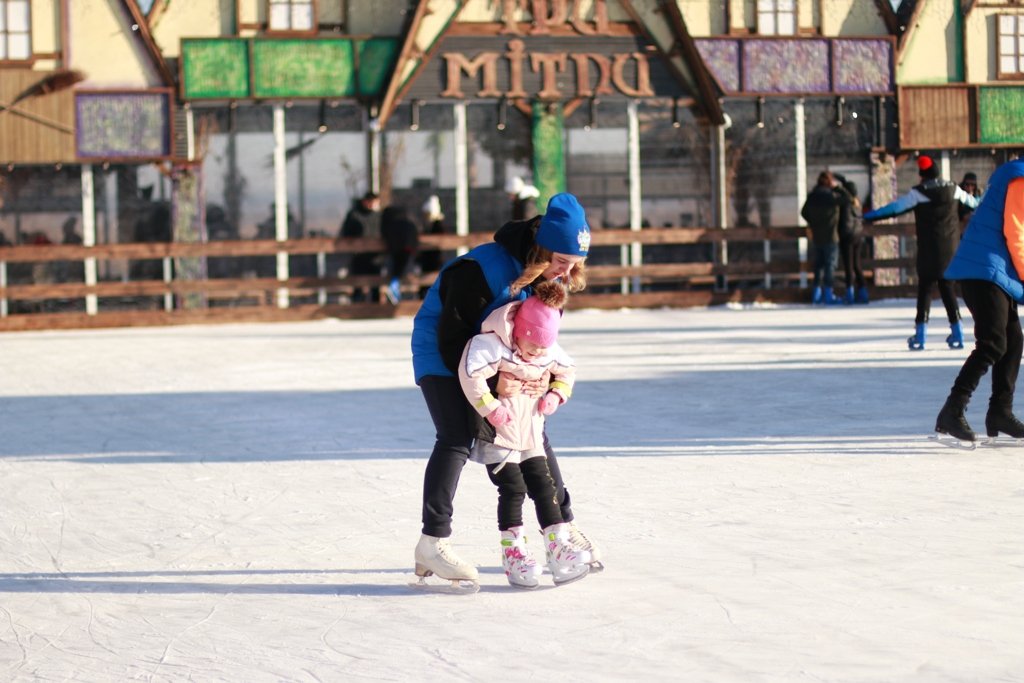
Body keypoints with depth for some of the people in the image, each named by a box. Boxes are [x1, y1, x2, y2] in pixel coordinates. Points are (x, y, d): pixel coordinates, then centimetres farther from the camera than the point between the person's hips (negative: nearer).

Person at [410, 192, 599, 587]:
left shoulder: (553, 277, -9)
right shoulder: (481, 270, -33)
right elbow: (452, 337, -29)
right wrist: (490, 382, -31)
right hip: (442, 357, -7)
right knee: (456, 438, -20)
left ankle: (562, 525, 21)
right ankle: (432, 543, -22)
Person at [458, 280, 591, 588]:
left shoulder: (550, 351, 0)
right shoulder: (494, 345, -22)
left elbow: (568, 370, 19)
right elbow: (470, 372, -33)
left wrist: (556, 395, 0)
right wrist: (490, 409, -28)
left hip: (531, 434, 7)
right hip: (499, 433, -6)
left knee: (543, 487, 4)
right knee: (512, 489, -12)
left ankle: (558, 548, 5)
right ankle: (512, 552, -5)